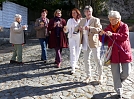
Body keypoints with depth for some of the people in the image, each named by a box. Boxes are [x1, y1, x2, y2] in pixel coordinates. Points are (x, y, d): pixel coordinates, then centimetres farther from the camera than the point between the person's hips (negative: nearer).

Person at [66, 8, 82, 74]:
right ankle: (73, 68, -10)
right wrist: (65, 29, -19)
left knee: (78, 51, 11)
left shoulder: (81, 20, 3)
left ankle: (75, 63, 32)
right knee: (72, 52, -9)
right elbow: (67, 29, 2)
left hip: (79, 38, 2)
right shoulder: (70, 20, 2)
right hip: (72, 37, -2)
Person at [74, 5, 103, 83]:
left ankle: (100, 76, 17)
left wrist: (90, 28, -30)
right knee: (86, 60, 8)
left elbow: (99, 29, -16)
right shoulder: (82, 21, 14)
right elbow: (76, 28, 12)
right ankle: (89, 76, 19)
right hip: (85, 44, 5)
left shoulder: (96, 20, -3)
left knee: (97, 59, 1)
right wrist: (78, 28, -12)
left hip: (94, 43, -5)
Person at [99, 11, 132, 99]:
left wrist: (113, 34, -29)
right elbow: (104, 40, 6)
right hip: (114, 54, 1)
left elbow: (125, 37, -19)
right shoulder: (108, 28, 4)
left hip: (124, 52, -1)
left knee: (126, 72, 1)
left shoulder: (124, 26, -3)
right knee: (116, 74, 4)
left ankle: (119, 82, 34)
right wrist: (101, 35, -16)